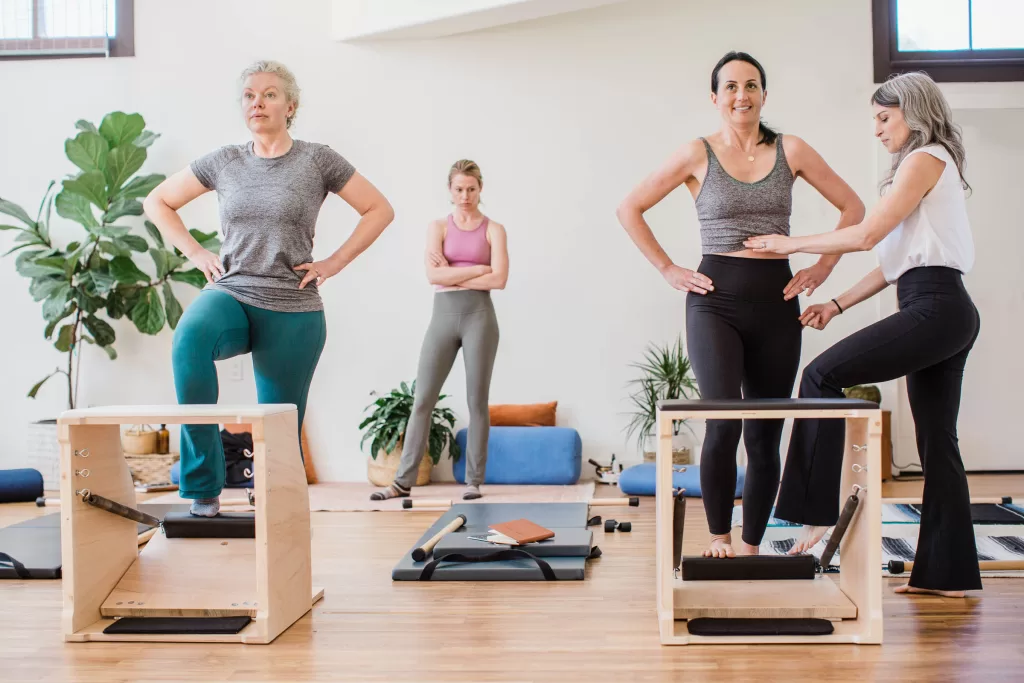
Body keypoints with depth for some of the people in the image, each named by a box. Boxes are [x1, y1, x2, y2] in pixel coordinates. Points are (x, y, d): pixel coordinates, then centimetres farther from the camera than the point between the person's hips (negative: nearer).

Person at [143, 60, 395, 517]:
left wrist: (334, 263, -1)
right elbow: (157, 202, 20)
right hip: (230, 295, 1)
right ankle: (203, 486, -24)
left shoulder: (317, 160, 2)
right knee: (190, 339, -33)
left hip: (293, 313, -1)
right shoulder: (224, 162, 9)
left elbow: (379, 210, 6)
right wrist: (194, 252, 6)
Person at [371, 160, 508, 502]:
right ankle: (403, 481, 5)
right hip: (443, 315, 2)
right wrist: (478, 269, -8)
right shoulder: (438, 227, 9)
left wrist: (454, 276, -6)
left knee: (477, 400, 3)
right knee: (423, 398, 0)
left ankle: (474, 480, 11)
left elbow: (498, 279, -8)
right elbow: (434, 275, -6)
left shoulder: (494, 229, 6)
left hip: (479, 315, -1)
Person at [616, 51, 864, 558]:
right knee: (723, 425, -20)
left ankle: (750, 550, 19)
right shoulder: (698, 154, 1)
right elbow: (629, 209, 3)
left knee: (765, 439, 6)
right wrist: (668, 270, -1)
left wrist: (823, 267, 4)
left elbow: (852, 207, 13)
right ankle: (718, 540, -2)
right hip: (715, 301, -2)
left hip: (776, 301, 3)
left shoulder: (790, 151, 6)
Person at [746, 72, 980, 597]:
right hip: (945, 314, 10)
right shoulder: (932, 166, 25)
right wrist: (837, 304, 16)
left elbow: (868, 234, -14)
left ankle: (819, 511, -14)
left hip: (934, 308, -10)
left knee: (822, 375, -14)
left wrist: (791, 244, -4)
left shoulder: (925, 160, -4)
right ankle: (947, 573, 11)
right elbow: (898, 261, 21)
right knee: (937, 441, 8)